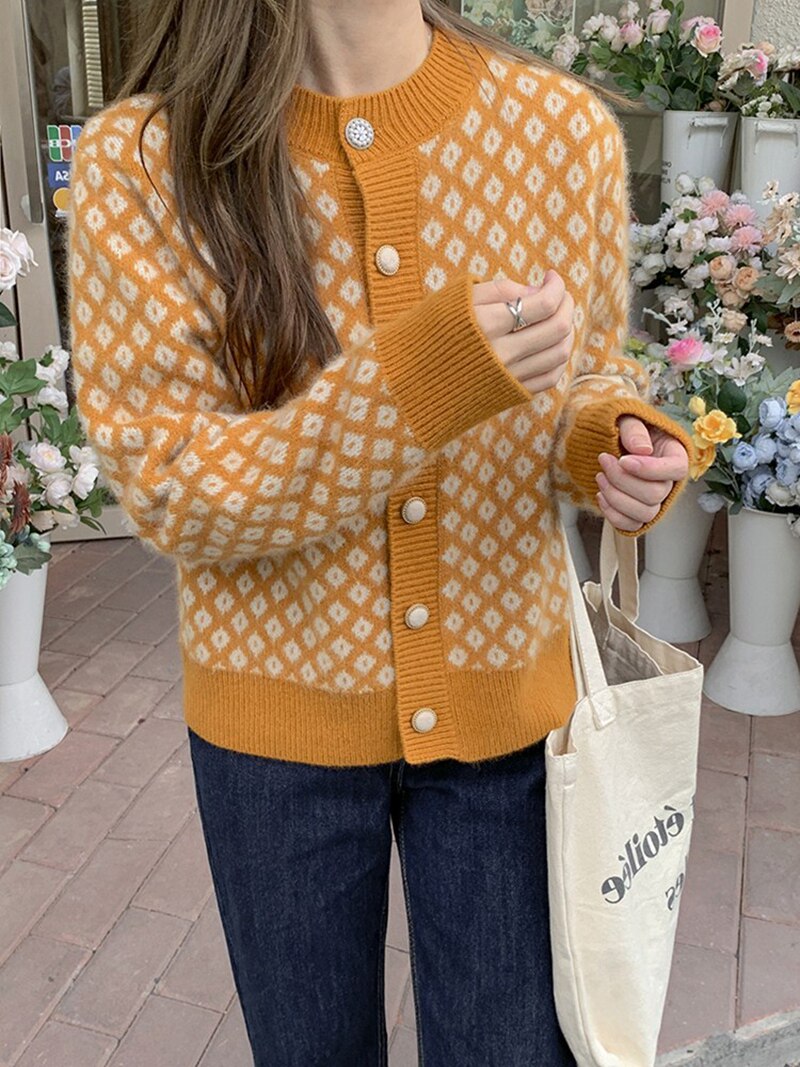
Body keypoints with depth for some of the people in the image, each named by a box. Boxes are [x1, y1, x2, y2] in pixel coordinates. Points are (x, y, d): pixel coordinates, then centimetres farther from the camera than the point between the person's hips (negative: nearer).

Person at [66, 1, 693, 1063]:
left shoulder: (565, 128, -8)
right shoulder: (141, 162, -13)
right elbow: (169, 491, -17)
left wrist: (616, 443, -17)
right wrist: (413, 380, -31)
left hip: (503, 700, 2)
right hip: (279, 712, 0)